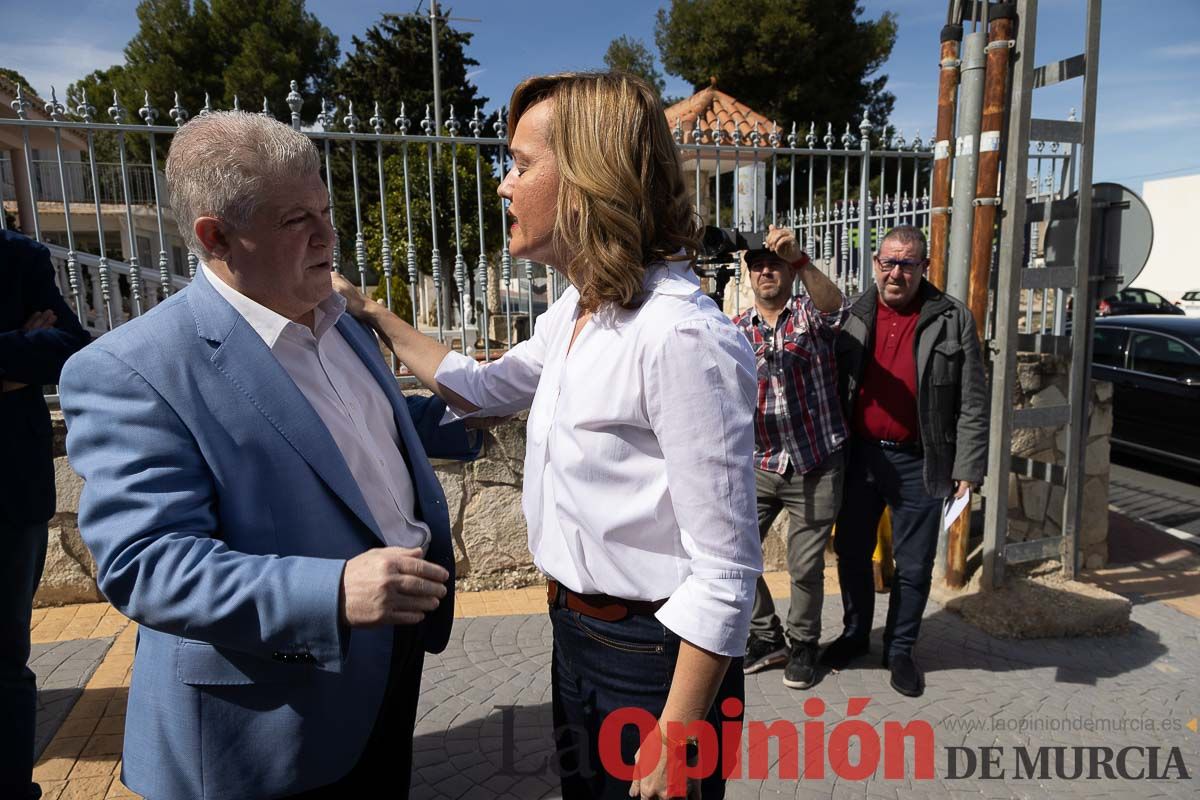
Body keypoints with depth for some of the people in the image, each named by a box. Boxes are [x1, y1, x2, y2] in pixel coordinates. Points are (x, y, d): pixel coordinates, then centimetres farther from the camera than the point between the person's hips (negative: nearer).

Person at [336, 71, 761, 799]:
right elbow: (488, 389, 19)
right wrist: (374, 317, 16)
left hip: (653, 657, -8)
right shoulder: (575, 311, 1)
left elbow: (724, 574, -25)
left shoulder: (681, 339, -28)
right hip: (576, 632, 8)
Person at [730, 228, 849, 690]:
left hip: (815, 467, -3)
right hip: (759, 465, 3)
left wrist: (800, 258, -42)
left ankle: (803, 644, 33)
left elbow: (836, 307, -28)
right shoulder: (735, 331, 5)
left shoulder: (809, 314, -3)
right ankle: (766, 638, 28)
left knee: (805, 567, 7)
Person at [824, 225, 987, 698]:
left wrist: (967, 468, -7)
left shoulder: (952, 318, -3)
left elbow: (972, 402, -3)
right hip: (859, 455, 3)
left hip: (918, 463, -2)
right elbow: (832, 387, 6)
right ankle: (854, 634, 36)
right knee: (851, 552, 15)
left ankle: (900, 649, 29)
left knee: (914, 566, 9)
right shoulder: (854, 316, 4)